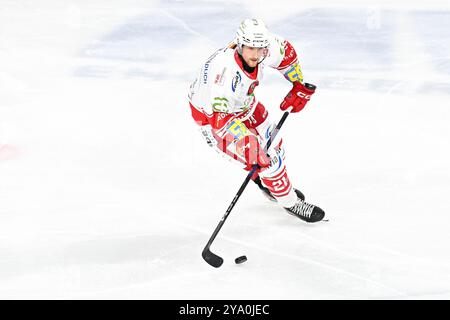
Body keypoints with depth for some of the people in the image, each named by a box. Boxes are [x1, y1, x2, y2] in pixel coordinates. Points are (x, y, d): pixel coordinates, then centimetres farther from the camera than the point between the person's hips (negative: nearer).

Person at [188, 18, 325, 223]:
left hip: (243, 103, 7)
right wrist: (245, 139, -51)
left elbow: (286, 51, 1)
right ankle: (289, 202, 14)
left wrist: (299, 86, 2)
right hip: (211, 114, -7)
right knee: (263, 157, -9)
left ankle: (269, 184, 50)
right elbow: (219, 115, -44)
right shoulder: (224, 68, -43)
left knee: (272, 142, 20)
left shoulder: (265, 49, -23)